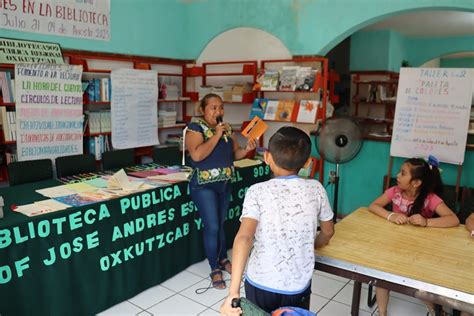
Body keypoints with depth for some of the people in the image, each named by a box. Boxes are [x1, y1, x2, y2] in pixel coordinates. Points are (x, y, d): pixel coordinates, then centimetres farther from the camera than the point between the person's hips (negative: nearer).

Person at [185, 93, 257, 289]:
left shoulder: (227, 128, 8)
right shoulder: (195, 128, -12)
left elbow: (234, 154, 13)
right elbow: (197, 155, -26)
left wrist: (246, 150, -8)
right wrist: (216, 135, -23)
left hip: (224, 184, 6)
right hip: (204, 185, -6)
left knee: (220, 224, 16)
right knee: (212, 226, -4)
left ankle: (223, 259, 34)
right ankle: (215, 269, 12)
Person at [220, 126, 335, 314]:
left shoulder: (257, 192, -14)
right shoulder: (315, 189, -6)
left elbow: (244, 238, -26)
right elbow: (328, 232, 8)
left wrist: (233, 293, -28)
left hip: (261, 285, -1)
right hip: (299, 287, 2)